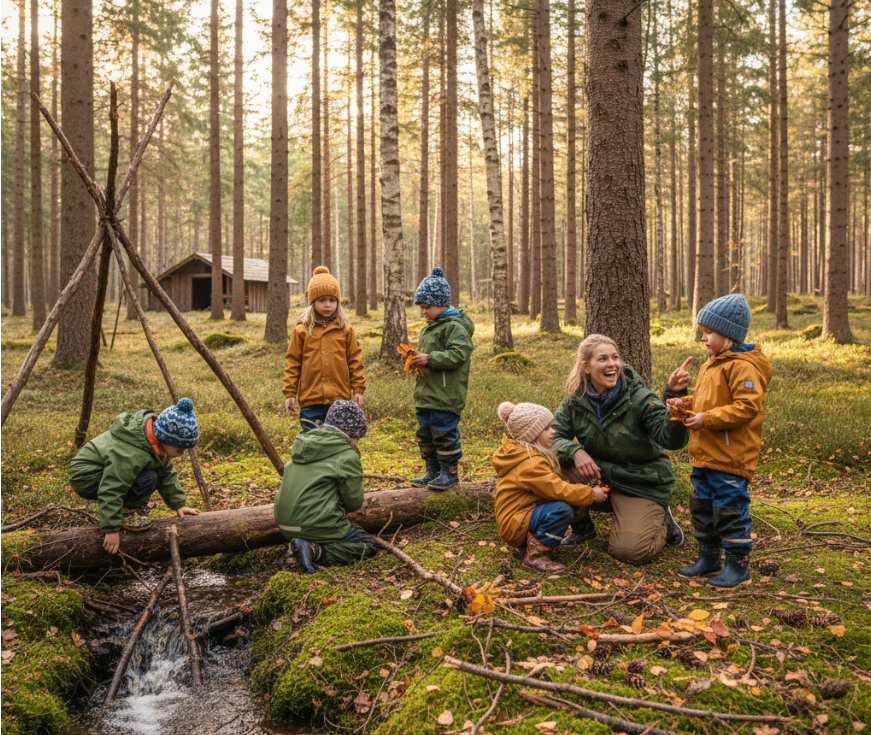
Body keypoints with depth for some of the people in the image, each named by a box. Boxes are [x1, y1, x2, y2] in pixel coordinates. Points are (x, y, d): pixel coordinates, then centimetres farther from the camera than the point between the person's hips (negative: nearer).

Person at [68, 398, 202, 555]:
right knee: (148, 478, -28)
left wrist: (178, 505, 4)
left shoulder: (157, 442, -5)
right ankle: (124, 512, -10)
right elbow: (111, 490, -32)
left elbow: (168, 474, 7)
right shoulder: (131, 455, -34)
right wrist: (112, 529, -27)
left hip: (105, 470, 10)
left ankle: (135, 508, 6)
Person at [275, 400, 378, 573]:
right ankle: (314, 551, -14)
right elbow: (354, 502, -2)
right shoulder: (347, 456, -9)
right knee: (368, 545, 6)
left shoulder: (303, 445, 13)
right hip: (316, 525, -8)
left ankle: (298, 546, 3)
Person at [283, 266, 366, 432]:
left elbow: (355, 360, 9)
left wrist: (358, 389, 4)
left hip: (340, 400, 1)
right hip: (311, 402, -1)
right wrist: (289, 393, 3)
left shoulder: (345, 330, 5)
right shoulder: (302, 331, 3)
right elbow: (292, 363, 6)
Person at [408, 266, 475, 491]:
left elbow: (459, 354, -23)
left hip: (445, 396, -10)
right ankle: (432, 471, 26)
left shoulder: (454, 326, -13)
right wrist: (415, 359, 7)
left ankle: (449, 472, 11)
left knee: (444, 434, -2)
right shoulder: (429, 328, 17)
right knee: (425, 434, 15)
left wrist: (430, 359, -24)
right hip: (425, 395, 10)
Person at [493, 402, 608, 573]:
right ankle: (535, 557, -19)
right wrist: (591, 494, -14)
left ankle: (529, 544, 6)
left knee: (574, 502, 3)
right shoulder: (530, 464, -22)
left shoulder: (524, 455, 12)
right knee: (561, 510, -30)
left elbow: (553, 484, 15)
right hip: (515, 526, -11)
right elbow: (559, 490, -26)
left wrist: (583, 489, 4)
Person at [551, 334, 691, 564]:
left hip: (641, 485, -3)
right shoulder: (575, 400, -8)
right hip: (598, 474, 3)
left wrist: (674, 396, -45)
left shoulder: (639, 398, -19)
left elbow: (672, 439, -30)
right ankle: (582, 528, 1)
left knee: (630, 551, -19)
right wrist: (574, 452, -30)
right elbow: (554, 436, -8)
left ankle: (662, 520, 16)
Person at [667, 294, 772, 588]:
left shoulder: (743, 366, -17)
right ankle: (709, 558, 30)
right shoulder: (712, 364, 15)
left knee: (729, 510, -1)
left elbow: (747, 407, -24)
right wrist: (685, 405, 5)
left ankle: (739, 565, 13)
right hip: (704, 455, 10)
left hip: (730, 458, -10)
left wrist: (706, 419, -24)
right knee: (702, 507, 17)